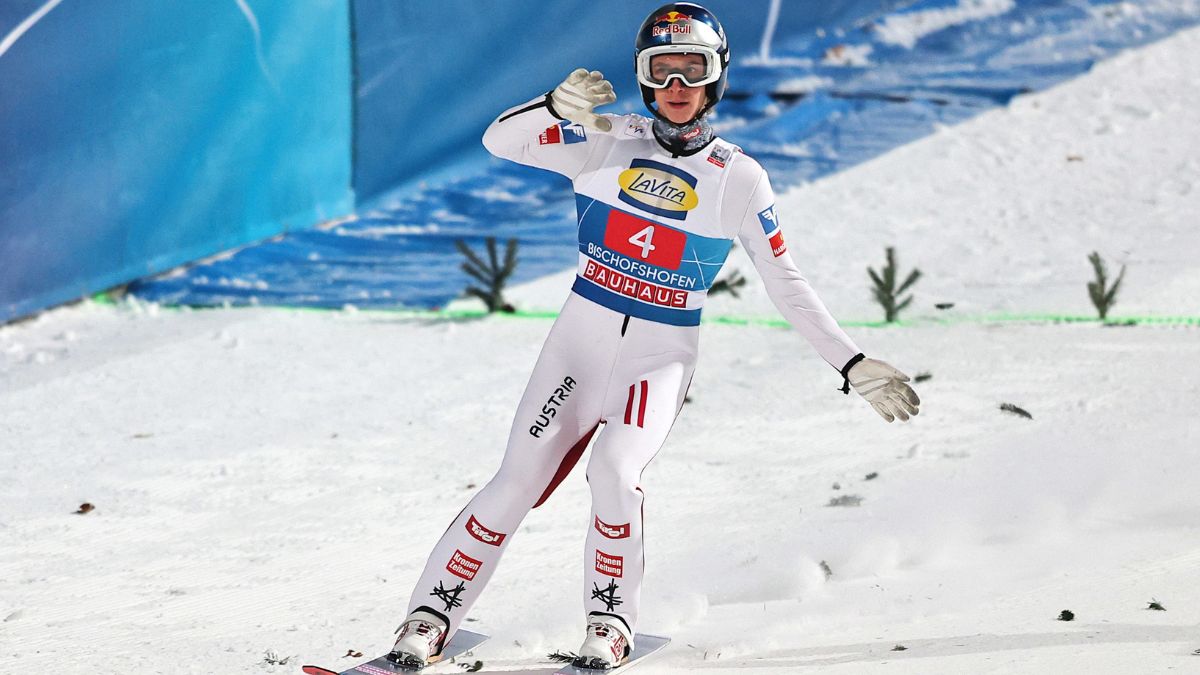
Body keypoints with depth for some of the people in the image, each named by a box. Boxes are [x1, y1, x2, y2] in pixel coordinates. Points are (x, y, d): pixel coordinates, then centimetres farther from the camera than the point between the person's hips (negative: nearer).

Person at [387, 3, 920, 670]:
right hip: (582, 337, 1)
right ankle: (432, 616, 6)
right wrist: (556, 107, -32)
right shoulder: (607, 141, -2)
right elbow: (499, 140, -12)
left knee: (615, 469, -25)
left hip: (662, 355, -1)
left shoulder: (739, 179, -3)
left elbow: (788, 285, 4)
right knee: (519, 482, -6)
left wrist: (854, 365, 0)